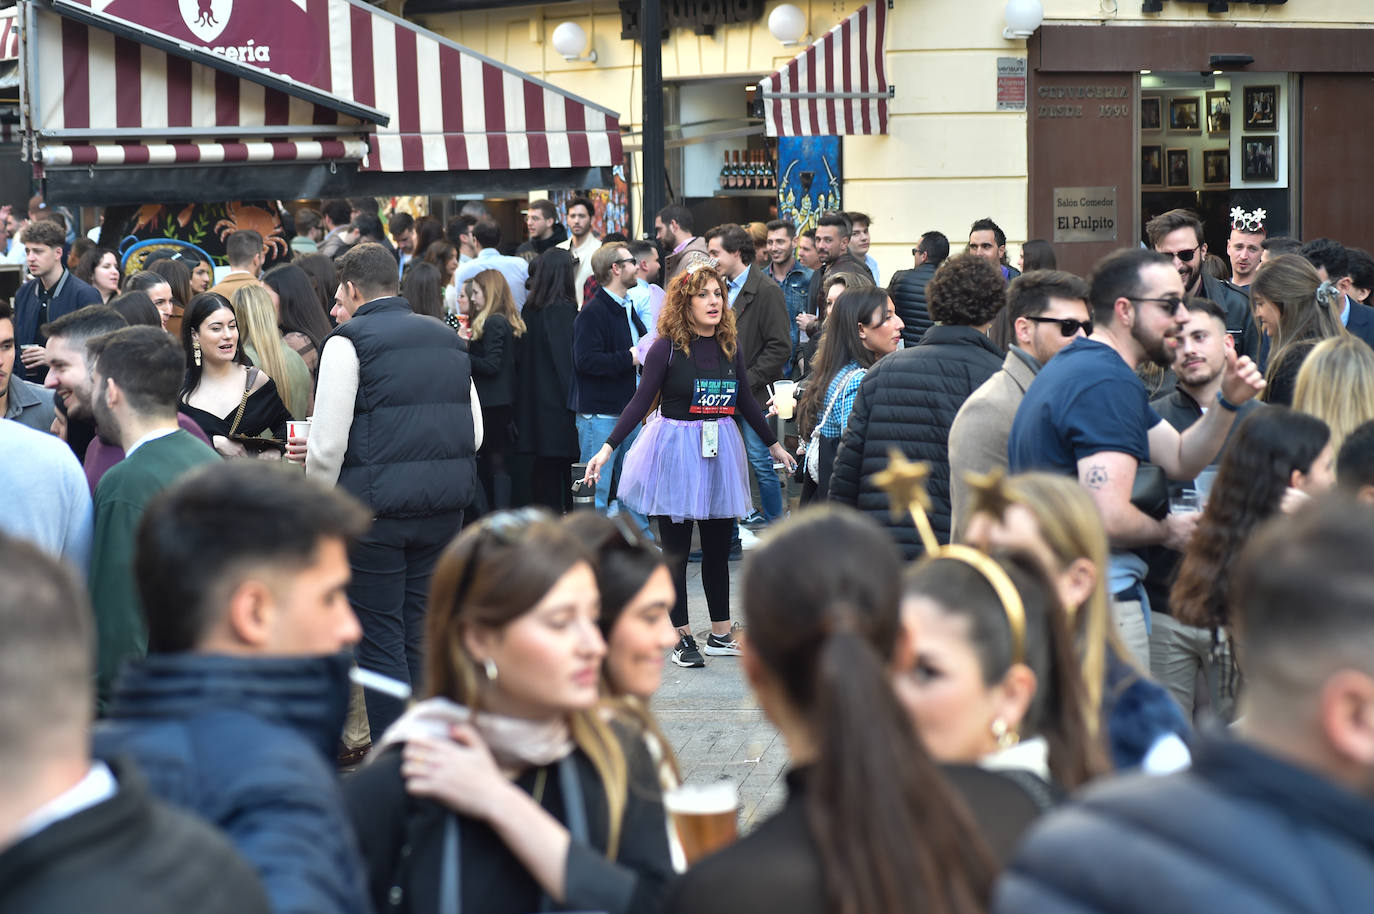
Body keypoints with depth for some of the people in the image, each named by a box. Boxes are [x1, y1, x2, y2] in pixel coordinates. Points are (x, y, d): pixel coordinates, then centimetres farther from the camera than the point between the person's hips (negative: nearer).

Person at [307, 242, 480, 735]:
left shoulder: (350, 340, -6)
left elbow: (327, 444, -11)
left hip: (376, 509, -6)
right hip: (444, 509, 6)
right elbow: (475, 432, 14)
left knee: (379, 644, 1)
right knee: (418, 637, 15)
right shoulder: (447, 339, 13)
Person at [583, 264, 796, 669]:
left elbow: (745, 400, 16)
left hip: (720, 452, 4)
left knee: (718, 547, 9)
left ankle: (721, 634, 19)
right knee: (676, 550, 3)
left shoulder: (730, 346, 4)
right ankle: (682, 637, 11)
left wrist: (774, 445, 24)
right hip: (675, 449, -4)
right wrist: (608, 447, -18)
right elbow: (642, 400, -10)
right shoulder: (667, 347, -10)